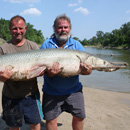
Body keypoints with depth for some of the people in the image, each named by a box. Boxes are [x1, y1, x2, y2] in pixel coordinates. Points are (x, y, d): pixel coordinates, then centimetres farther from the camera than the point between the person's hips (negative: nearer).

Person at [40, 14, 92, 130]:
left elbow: (87, 67, -2)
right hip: (51, 91, -1)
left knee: (79, 117, 7)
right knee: (50, 119, 3)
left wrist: (87, 70, -27)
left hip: (73, 90, 2)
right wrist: (48, 72, -28)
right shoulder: (46, 45, -2)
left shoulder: (77, 45, 2)